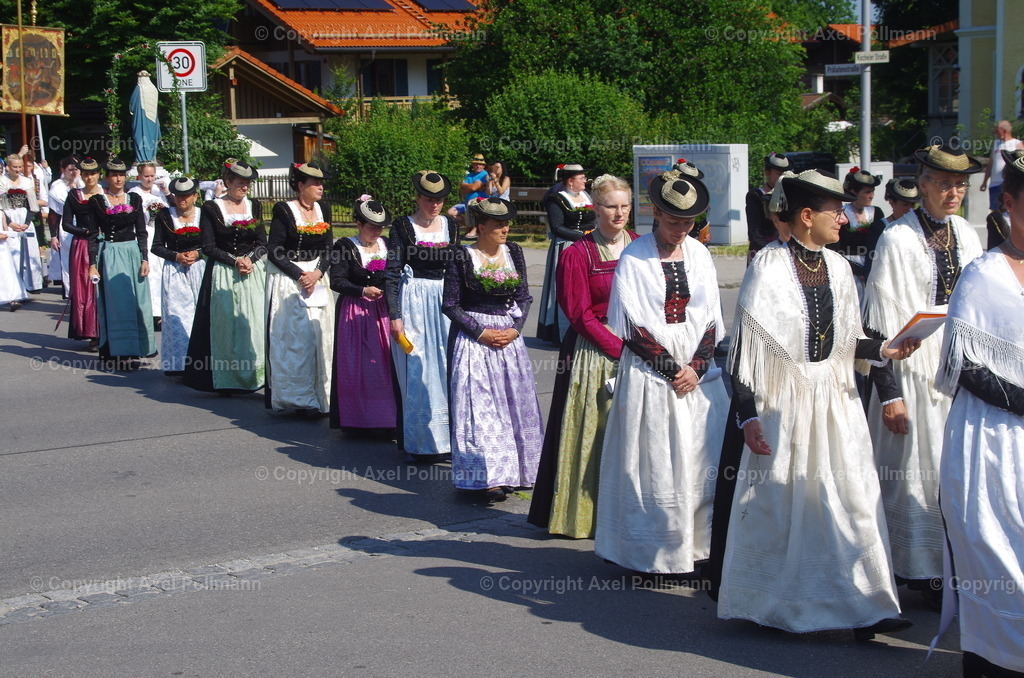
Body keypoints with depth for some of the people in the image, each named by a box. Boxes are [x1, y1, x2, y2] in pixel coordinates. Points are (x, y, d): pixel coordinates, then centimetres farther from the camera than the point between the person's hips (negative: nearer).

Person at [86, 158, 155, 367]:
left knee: (136, 301, 2)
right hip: (109, 255, -3)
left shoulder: (134, 199, 7)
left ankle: (133, 349, 11)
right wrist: (92, 264, -7)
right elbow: (93, 235, -1)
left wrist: (144, 259, -1)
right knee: (115, 302, -5)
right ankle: (117, 352, -3)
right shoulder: (97, 201, 0)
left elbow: (141, 232, 8)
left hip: (132, 252, 3)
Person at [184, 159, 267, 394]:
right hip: (223, 276, -3)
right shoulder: (211, 208, -1)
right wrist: (234, 261, -14)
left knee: (255, 325, -4)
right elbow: (209, 247, -5)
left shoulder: (254, 206, 10)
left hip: (253, 274, 3)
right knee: (225, 326, -1)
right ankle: (226, 380, 6)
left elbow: (262, 243, 8)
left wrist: (250, 258, -10)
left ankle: (255, 375, 1)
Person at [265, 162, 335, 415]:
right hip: (288, 279, -6)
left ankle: (320, 393, 11)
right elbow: (274, 251, -11)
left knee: (320, 335, 4)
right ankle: (300, 399, -1)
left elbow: (328, 248, 8)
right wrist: (299, 275, -15)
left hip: (317, 278, 6)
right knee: (296, 337, -6)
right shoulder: (283, 210, -9)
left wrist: (318, 272, -9)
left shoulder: (323, 208, 8)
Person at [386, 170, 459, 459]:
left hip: (446, 300, 4)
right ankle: (421, 443, 7)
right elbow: (392, 273, -5)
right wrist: (394, 316, -9)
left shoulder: (450, 225, 9)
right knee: (417, 371, -1)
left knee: (448, 368, 1)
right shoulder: (403, 227, -4)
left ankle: (449, 437, 10)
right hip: (414, 302, -4)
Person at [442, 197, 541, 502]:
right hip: (473, 338, -4)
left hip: (509, 336, 5)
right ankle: (489, 477, -6)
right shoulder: (462, 257, -7)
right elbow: (450, 305, -6)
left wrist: (516, 328, -7)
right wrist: (481, 332, -12)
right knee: (480, 407, -7)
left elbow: (524, 297, 9)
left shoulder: (513, 253, 6)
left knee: (515, 402, 4)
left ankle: (514, 471, 13)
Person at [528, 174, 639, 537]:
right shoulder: (577, 254, -3)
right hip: (594, 354, -4)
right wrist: (618, 347, -13)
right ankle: (588, 514, 7)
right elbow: (580, 314, -6)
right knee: (594, 433, -2)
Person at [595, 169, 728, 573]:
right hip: (649, 379, -4)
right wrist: (673, 367, -9)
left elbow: (710, 319, 8)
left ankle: (699, 549, 11)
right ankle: (652, 555, 7)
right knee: (653, 466, -2)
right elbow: (632, 324, -6)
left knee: (702, 465, 2)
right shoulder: (634, 258, -3)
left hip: (699, 374, 4)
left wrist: (696, 367, -6)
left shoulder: (700, 255, 10)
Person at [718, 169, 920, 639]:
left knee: (851, 499, -1)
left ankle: (860, 605, 5)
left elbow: (846, 340, 15)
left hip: (834, 399, 5)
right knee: (776, 503, 5)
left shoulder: (837, 267, 6)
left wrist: (884, 351, -4)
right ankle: (769, 604, 22)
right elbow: (744, 345, -10)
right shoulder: (769, 266, -10)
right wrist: (747, 415, -14)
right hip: (782, 401, -5)